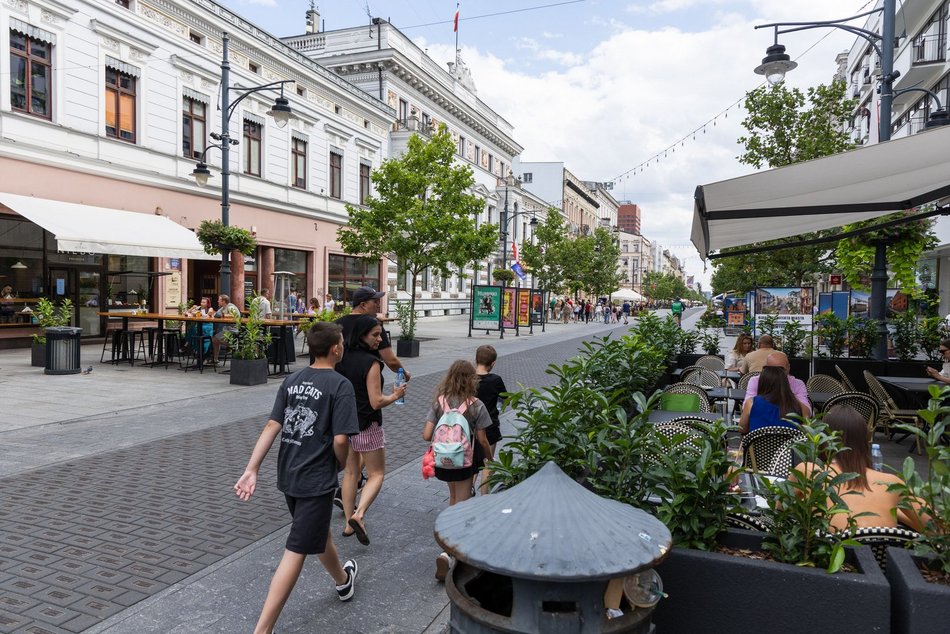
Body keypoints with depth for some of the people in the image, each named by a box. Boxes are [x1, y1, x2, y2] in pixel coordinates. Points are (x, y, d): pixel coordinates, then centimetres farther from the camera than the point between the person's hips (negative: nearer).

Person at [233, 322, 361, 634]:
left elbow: (272, 427, -2)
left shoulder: (291, 381, 4)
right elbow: (340, 439, -21)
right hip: (316, 480, -8)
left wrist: (251, 470, -4)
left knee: (319, 532, 27)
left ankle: (343, 580, 51)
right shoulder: (340, 385, -15)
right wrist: (342, 464, 0)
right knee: (296, 552, -1)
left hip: (288, 476, 8)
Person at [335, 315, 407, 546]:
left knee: (351, 471, 18)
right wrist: (396, 395, -5)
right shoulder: (371, 363, -20)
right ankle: (359, 514, -11)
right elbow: (376, 402, -21)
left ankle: (349, 522, 23)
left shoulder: (343, 358, 1)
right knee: (376, 474, 8)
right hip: (367, 426, -7)